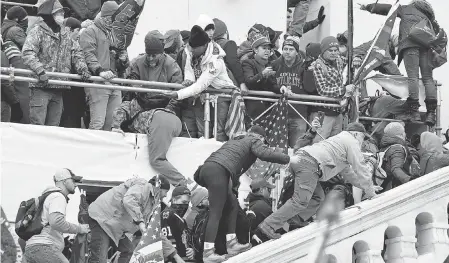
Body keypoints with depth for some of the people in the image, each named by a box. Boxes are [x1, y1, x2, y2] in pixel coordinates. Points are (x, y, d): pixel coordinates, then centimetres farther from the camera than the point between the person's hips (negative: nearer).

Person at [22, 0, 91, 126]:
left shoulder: (66, 33, 17)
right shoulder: (38, 31, -5)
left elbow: (76, 52, 17)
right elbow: (27, 54, -15)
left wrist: (82, 68, -2)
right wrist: (40, 70, -27)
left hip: (59, 87, 7)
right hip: (41, 86, -7)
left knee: (54, 125, 8)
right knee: (37, 123, -11)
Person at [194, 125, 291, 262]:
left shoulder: (234, 141, 36)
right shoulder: (254, 141, 12)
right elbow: (264, 153, -7)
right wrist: (288, 159, -4)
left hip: (206, 169, 8)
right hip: (218, 170, -8)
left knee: (232, 205, 18)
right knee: (216, 213, -11)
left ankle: (231, 244, 14)